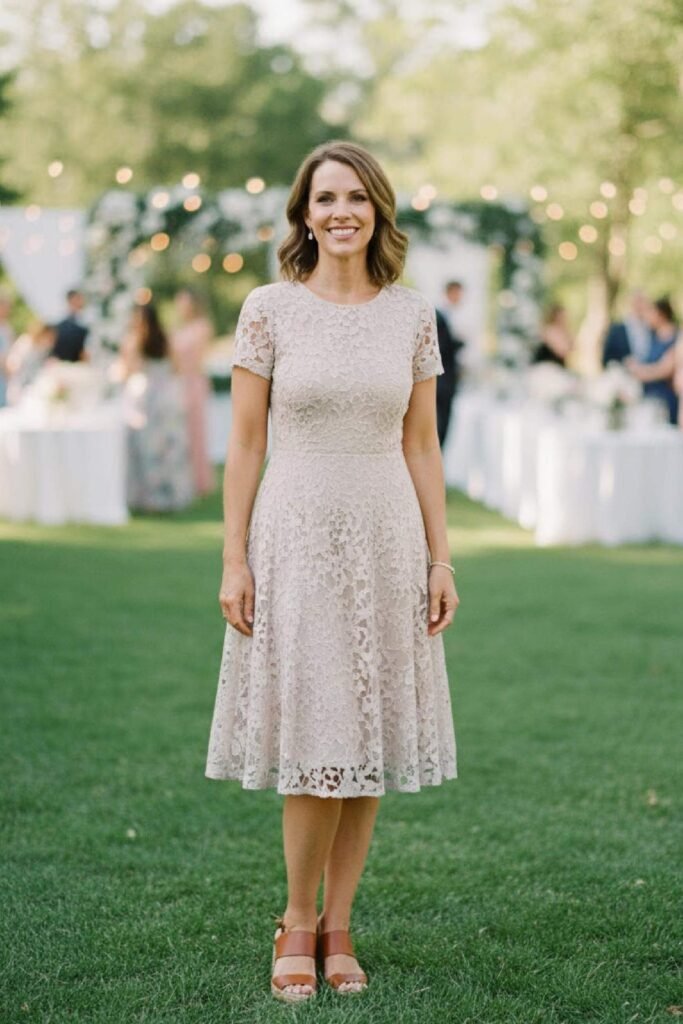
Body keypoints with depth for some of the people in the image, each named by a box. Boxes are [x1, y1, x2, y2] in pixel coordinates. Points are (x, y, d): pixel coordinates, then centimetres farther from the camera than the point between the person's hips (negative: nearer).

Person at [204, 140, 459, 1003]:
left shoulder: (412, 315, 5)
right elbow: (245, 443, -1)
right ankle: (298, 924, 15)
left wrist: (440, 560, 3)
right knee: (314, 742, -4)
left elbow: (421, 445, 8)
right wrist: (234, 561, -6)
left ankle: (338, 929, 18)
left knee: (368, 742, 6)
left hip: (384, 541, 3)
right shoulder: (269, 309, -2)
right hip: (296, 536, -2)